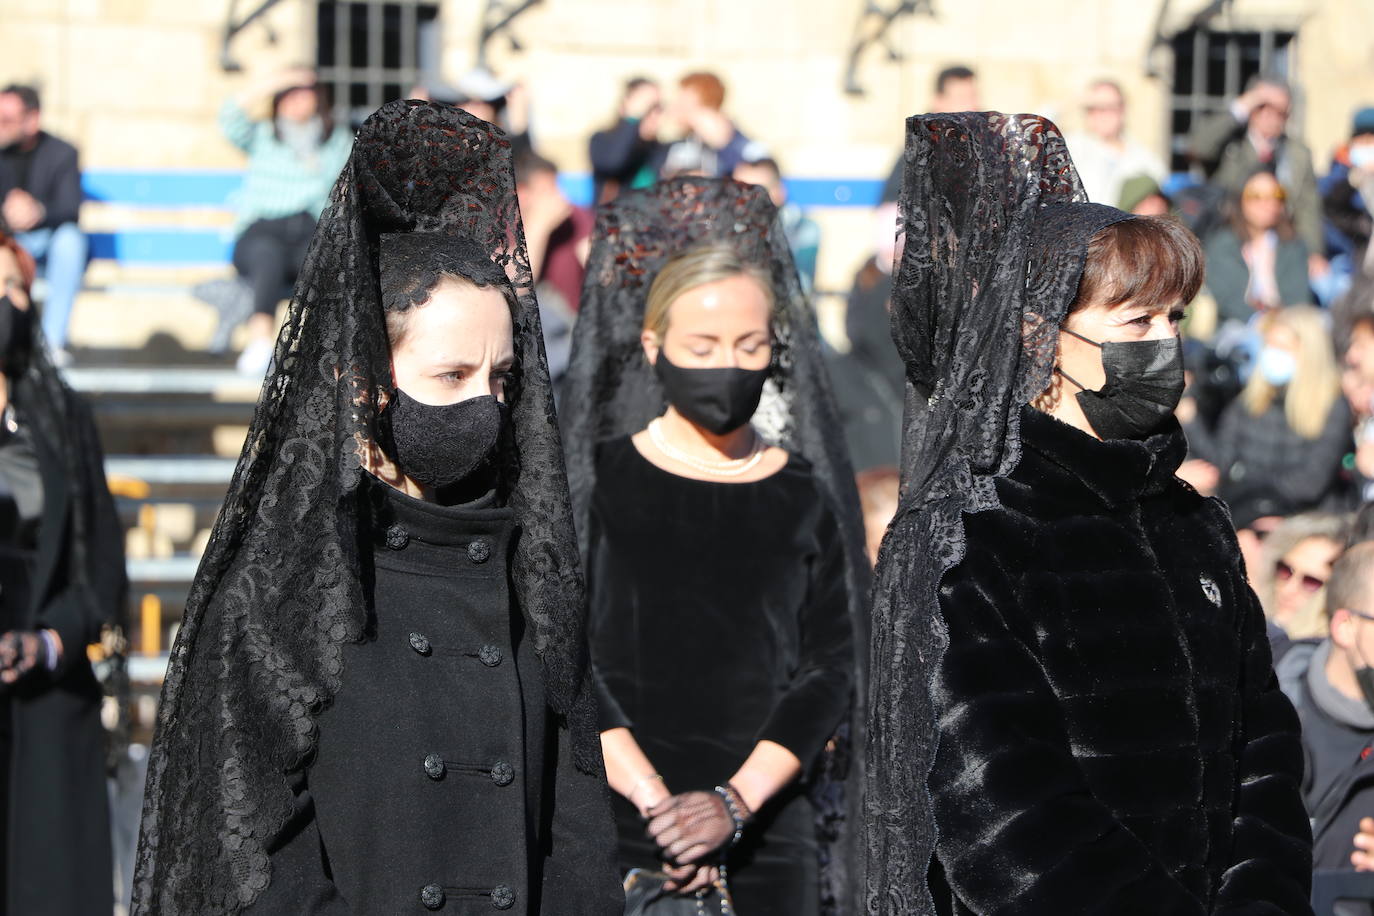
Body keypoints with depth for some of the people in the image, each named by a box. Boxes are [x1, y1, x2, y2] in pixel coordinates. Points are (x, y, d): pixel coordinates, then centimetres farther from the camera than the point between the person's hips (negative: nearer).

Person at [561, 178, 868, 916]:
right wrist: (655, 800, -13)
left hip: (768, 834, 2)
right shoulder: (600, 479, 4)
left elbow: (830, 669, 3)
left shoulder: (805, 496, 8)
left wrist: (738, 800, -11)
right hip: (614, 831, -2)